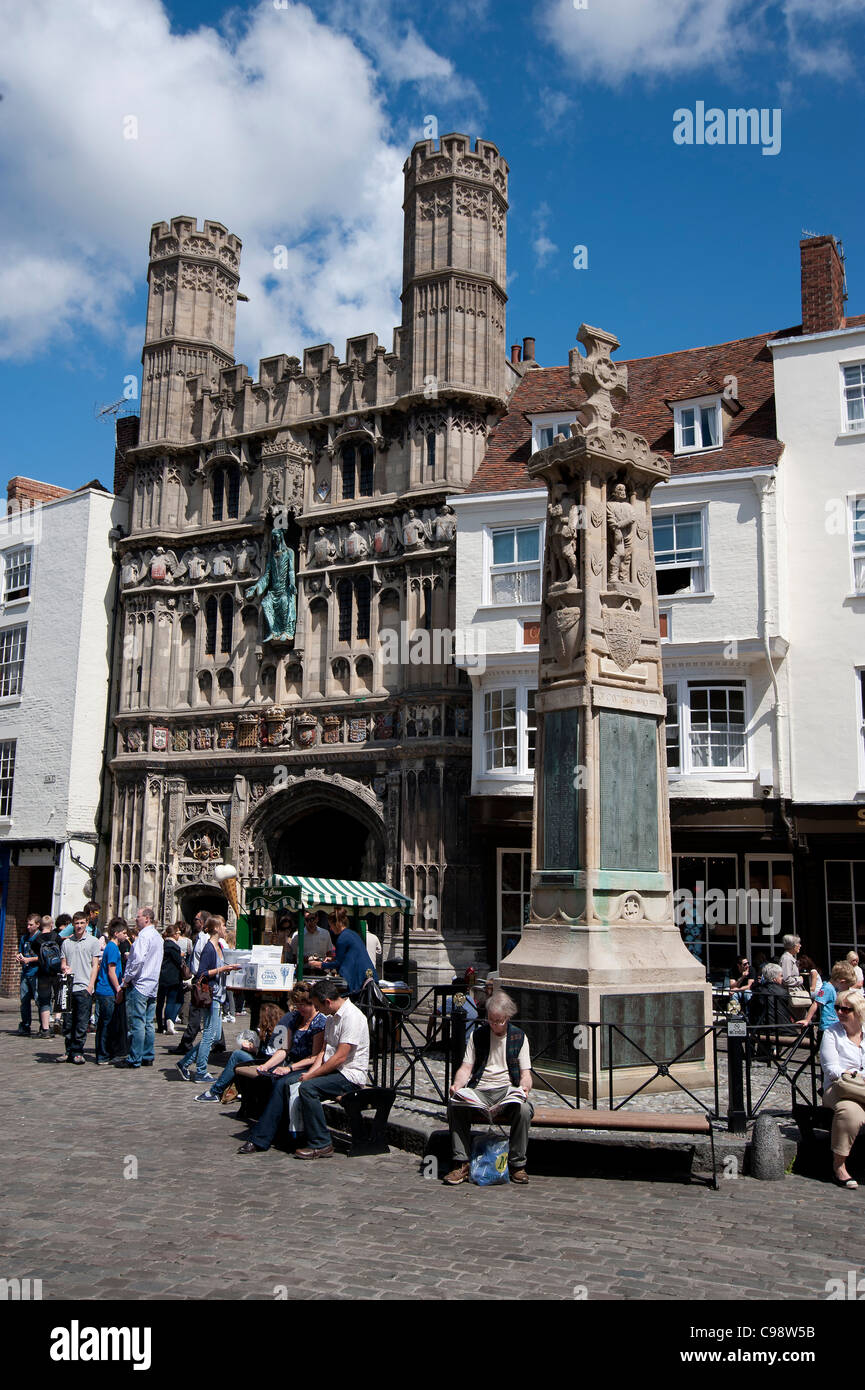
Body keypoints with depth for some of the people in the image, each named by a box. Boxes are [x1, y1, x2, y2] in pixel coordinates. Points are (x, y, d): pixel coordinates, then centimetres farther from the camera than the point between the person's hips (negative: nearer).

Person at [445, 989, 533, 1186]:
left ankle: (517, 1164, -16)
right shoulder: (478, 1034, 10)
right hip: (479, 1089, 1)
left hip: (508, 1089, -1)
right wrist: (457, 1085, -14)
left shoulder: (519, 1037, 8)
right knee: (454, 1104, -29)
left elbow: (525, 1073, 6)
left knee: (524, 1109, -34)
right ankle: (461, 1164, -20)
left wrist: (524, 1087, -17)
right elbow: (466, 1067, 7)